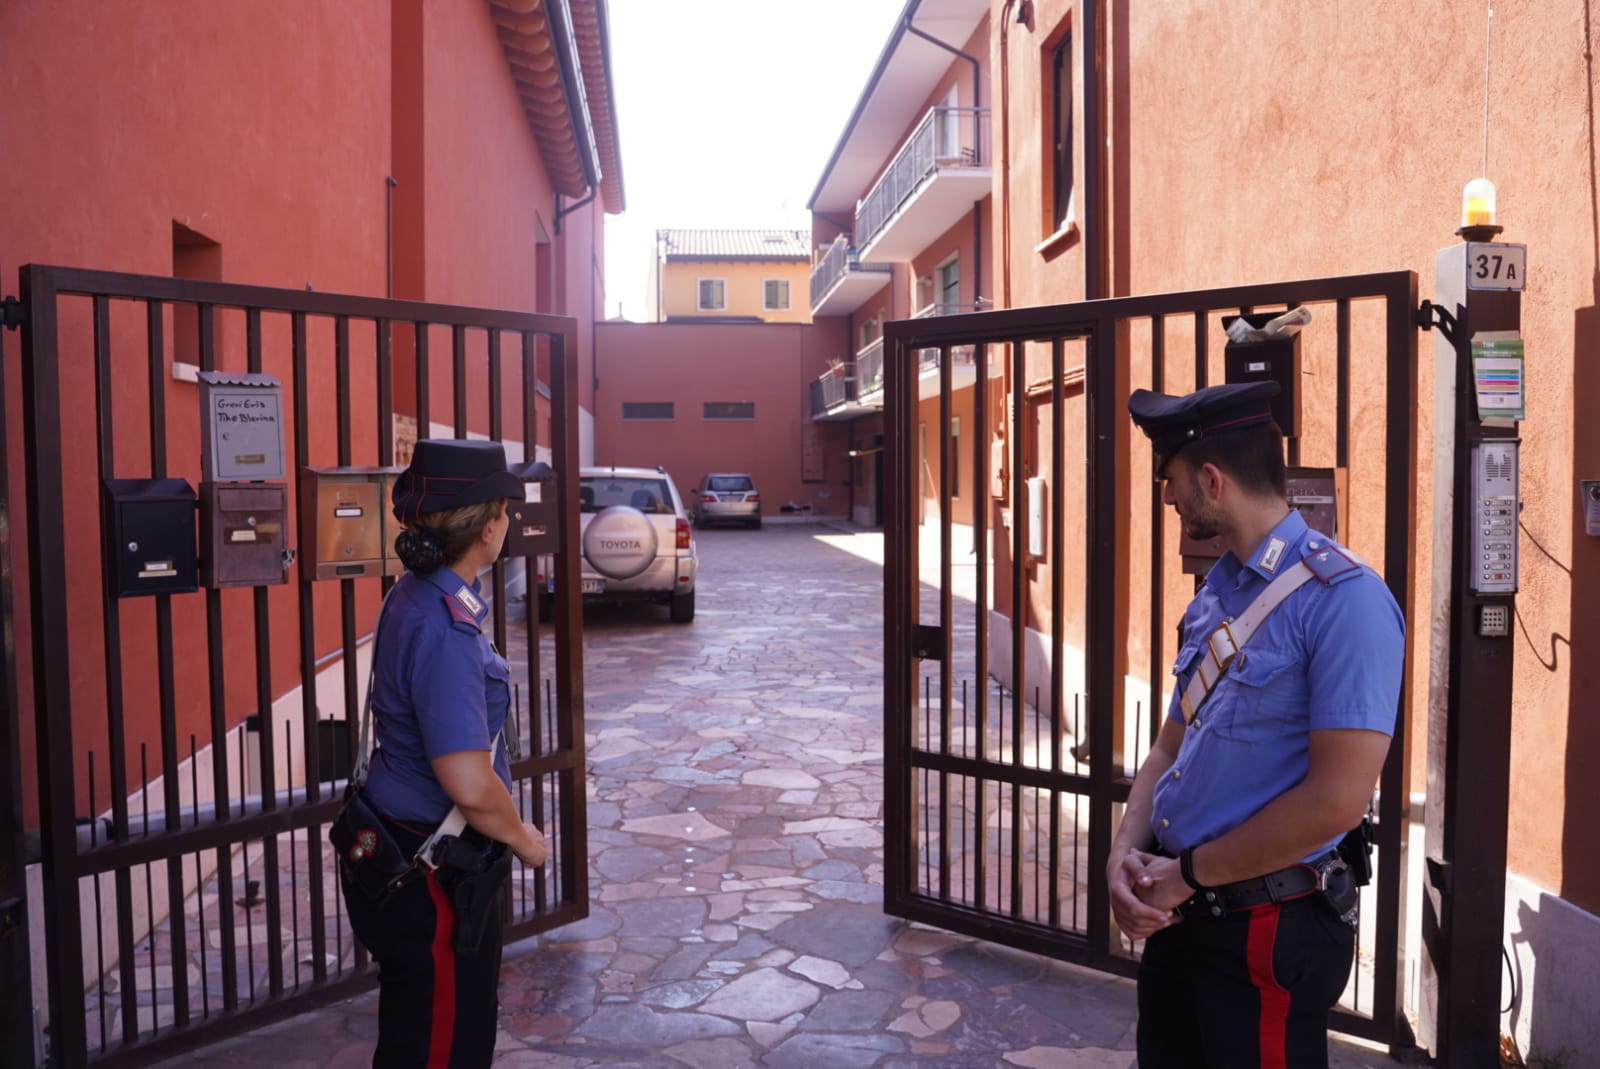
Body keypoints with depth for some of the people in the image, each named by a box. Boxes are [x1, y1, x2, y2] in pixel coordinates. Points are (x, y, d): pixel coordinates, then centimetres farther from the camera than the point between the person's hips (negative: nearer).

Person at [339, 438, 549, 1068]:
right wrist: (522, 839, -14)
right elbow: (469, 785, -30)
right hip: (431, 877, -9)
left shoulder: (415, 596, 2)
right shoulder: (444, 628, -28)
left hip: (405, 856, 9)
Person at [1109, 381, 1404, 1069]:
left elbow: (1337, 799, -23)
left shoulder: (1342, 599, -19)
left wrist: (1188, 873, -14)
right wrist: (1126, 854, -5)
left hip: (1266, 932, -7)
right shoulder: (1215, 592, 7)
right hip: (1177, 916, 7)